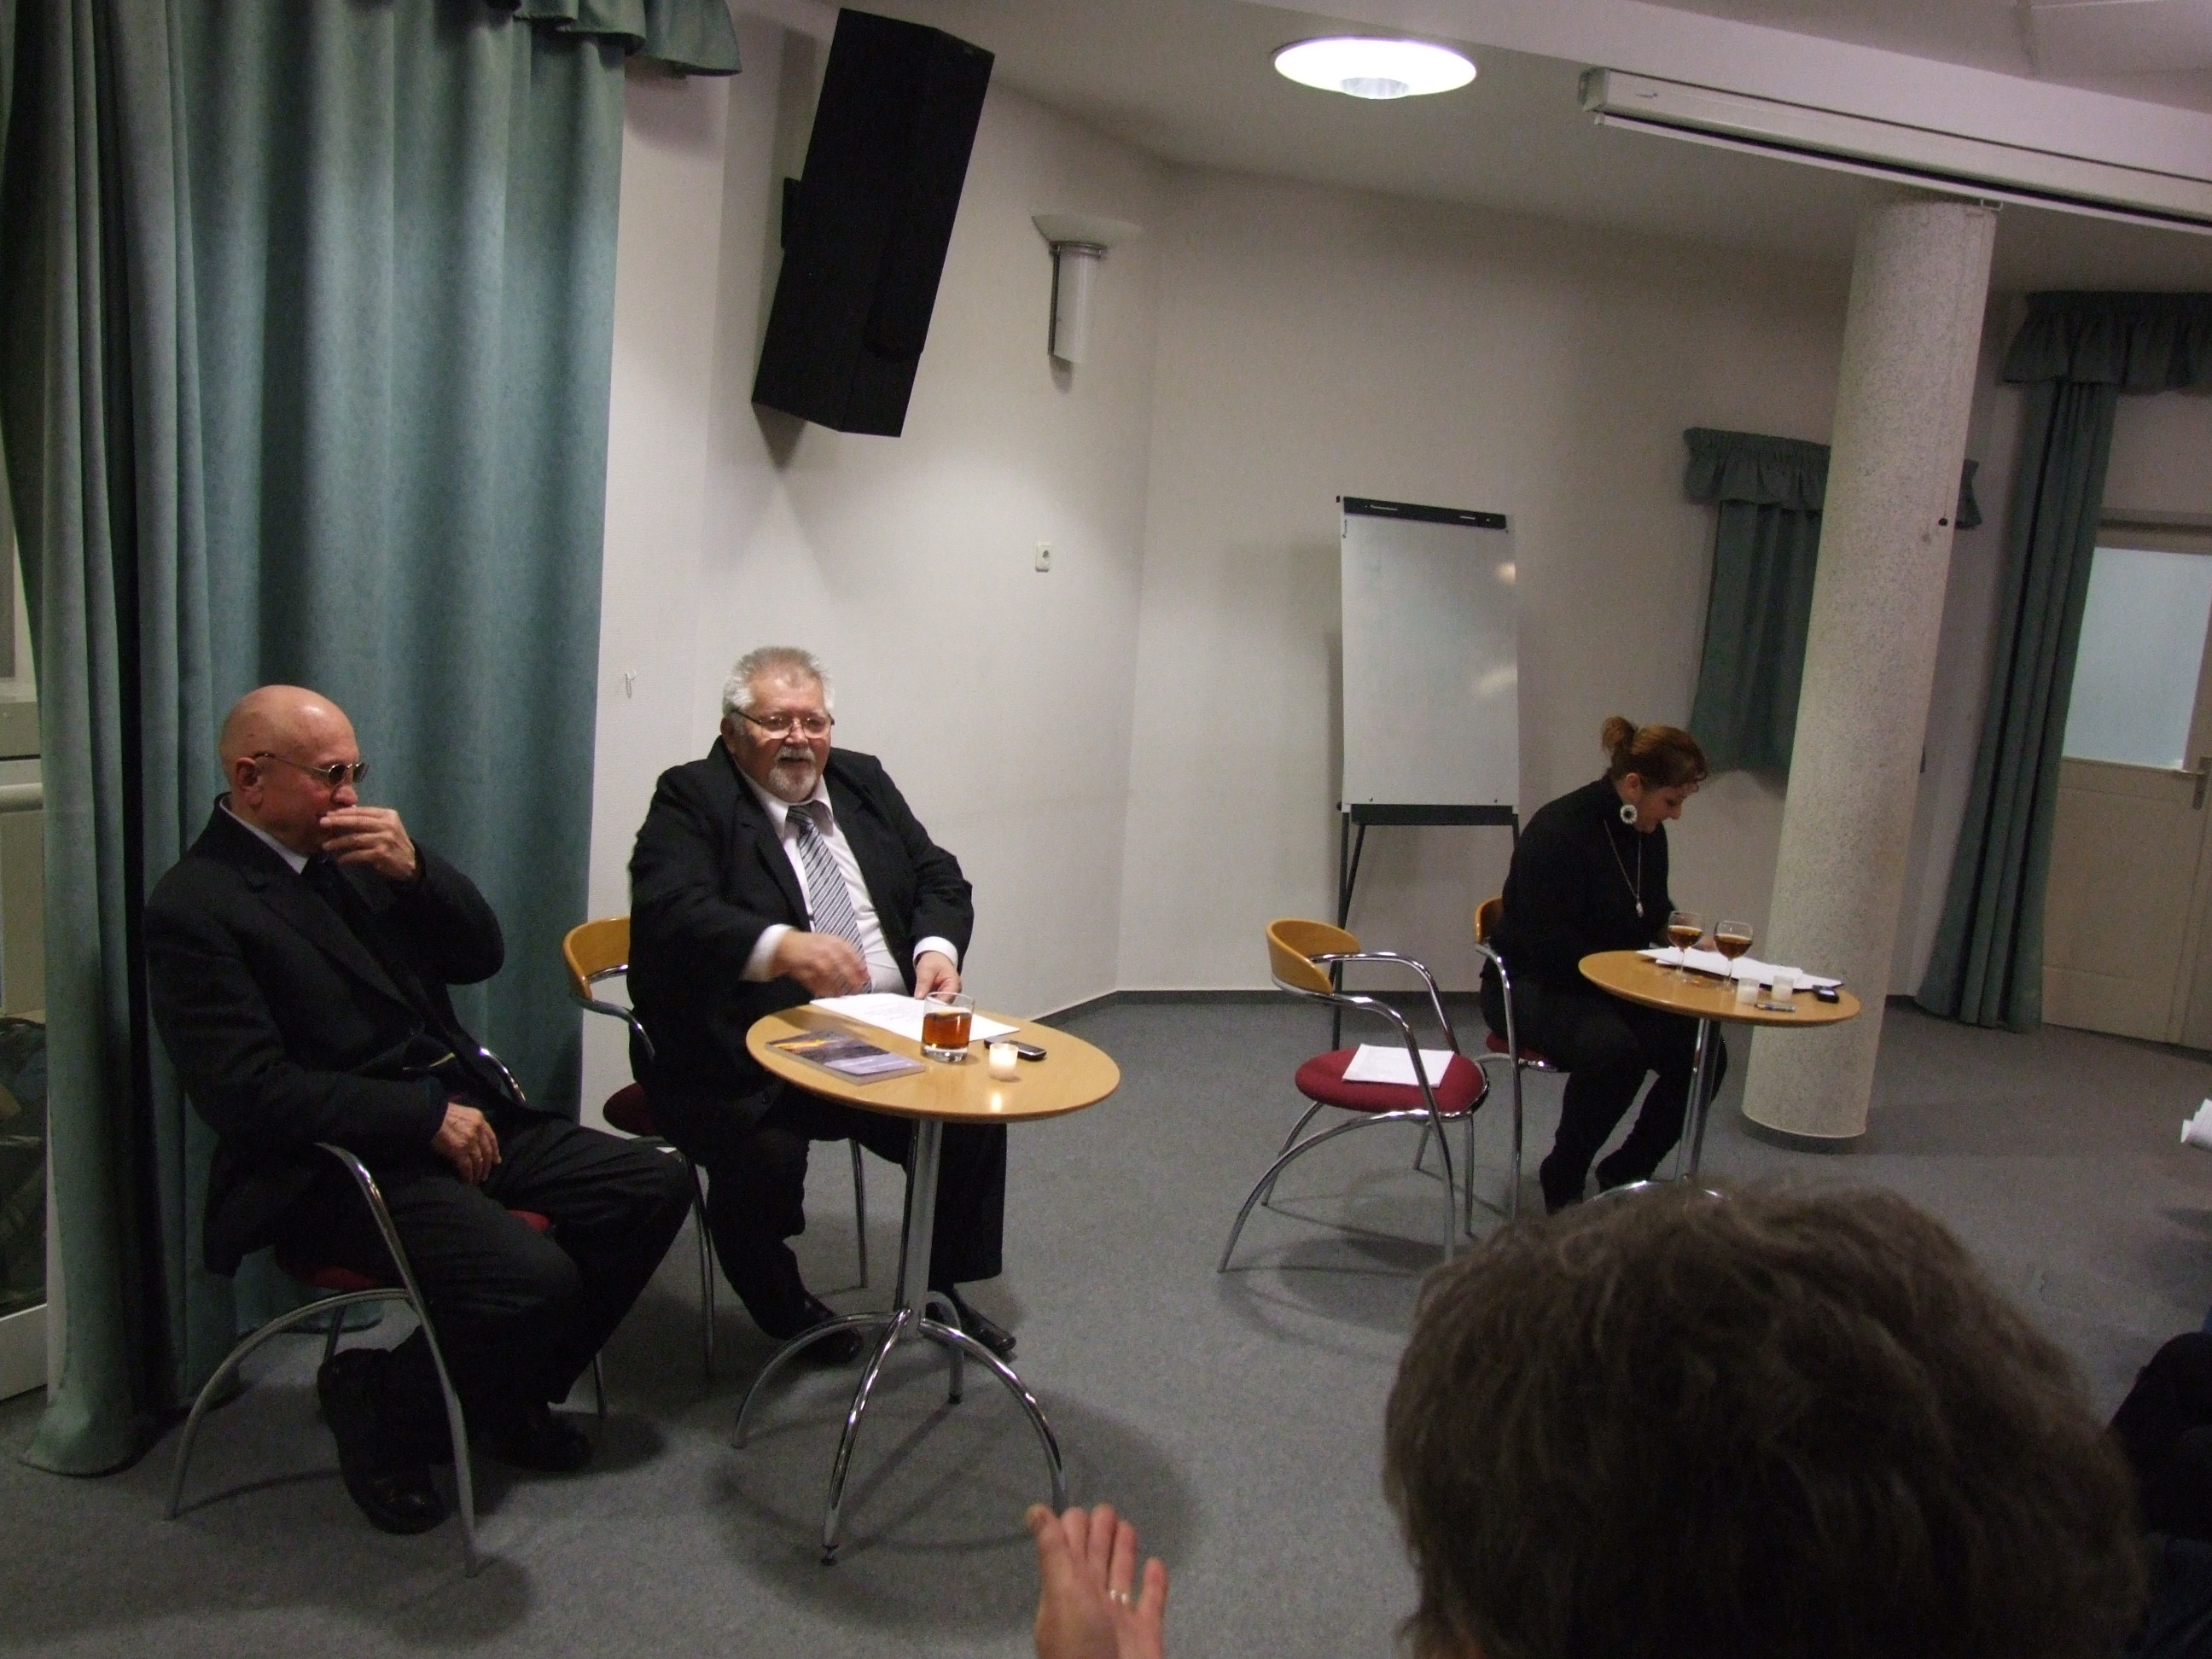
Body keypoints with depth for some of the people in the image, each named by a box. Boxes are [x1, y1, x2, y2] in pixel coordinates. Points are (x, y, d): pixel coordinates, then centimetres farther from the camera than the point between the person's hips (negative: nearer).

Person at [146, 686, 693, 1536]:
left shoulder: (351, 852, 12)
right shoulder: (194, 907, -10)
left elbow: (482, 955, 12)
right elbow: (250, 1092, -19)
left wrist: (415, 868, -6)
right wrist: (426, 1116, -19)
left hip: (456, 1111, 8)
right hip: (338, 1164, -8)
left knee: (654, 1189, -3)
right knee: (533, 1280, -29)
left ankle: (508, 1395, 14)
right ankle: (379, 1402, 2)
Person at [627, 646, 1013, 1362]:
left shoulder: (862, 780, 13)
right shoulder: (690, 799, -5)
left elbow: (937, 876, 14)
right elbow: (669, 910, -22)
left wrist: (937, 947, -9)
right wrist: (782, 947, -40)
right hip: (743, 1056, -5)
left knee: (976, 1111, -10)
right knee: (765, 1155, -29)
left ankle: (941, 1289, 16)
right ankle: (786, 1308, 5)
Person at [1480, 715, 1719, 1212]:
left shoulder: (1648, 834, 4)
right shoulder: (1559, 831, -21)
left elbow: (1652, 915, 20)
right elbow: (1550, 948, -23)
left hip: (1617, 988, 8)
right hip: (1532, 986, -8)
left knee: (1704, 1053, -14)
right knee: (1612, 1049, -35)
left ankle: (1624, 1172, 6)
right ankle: (1562, 1181, -12)